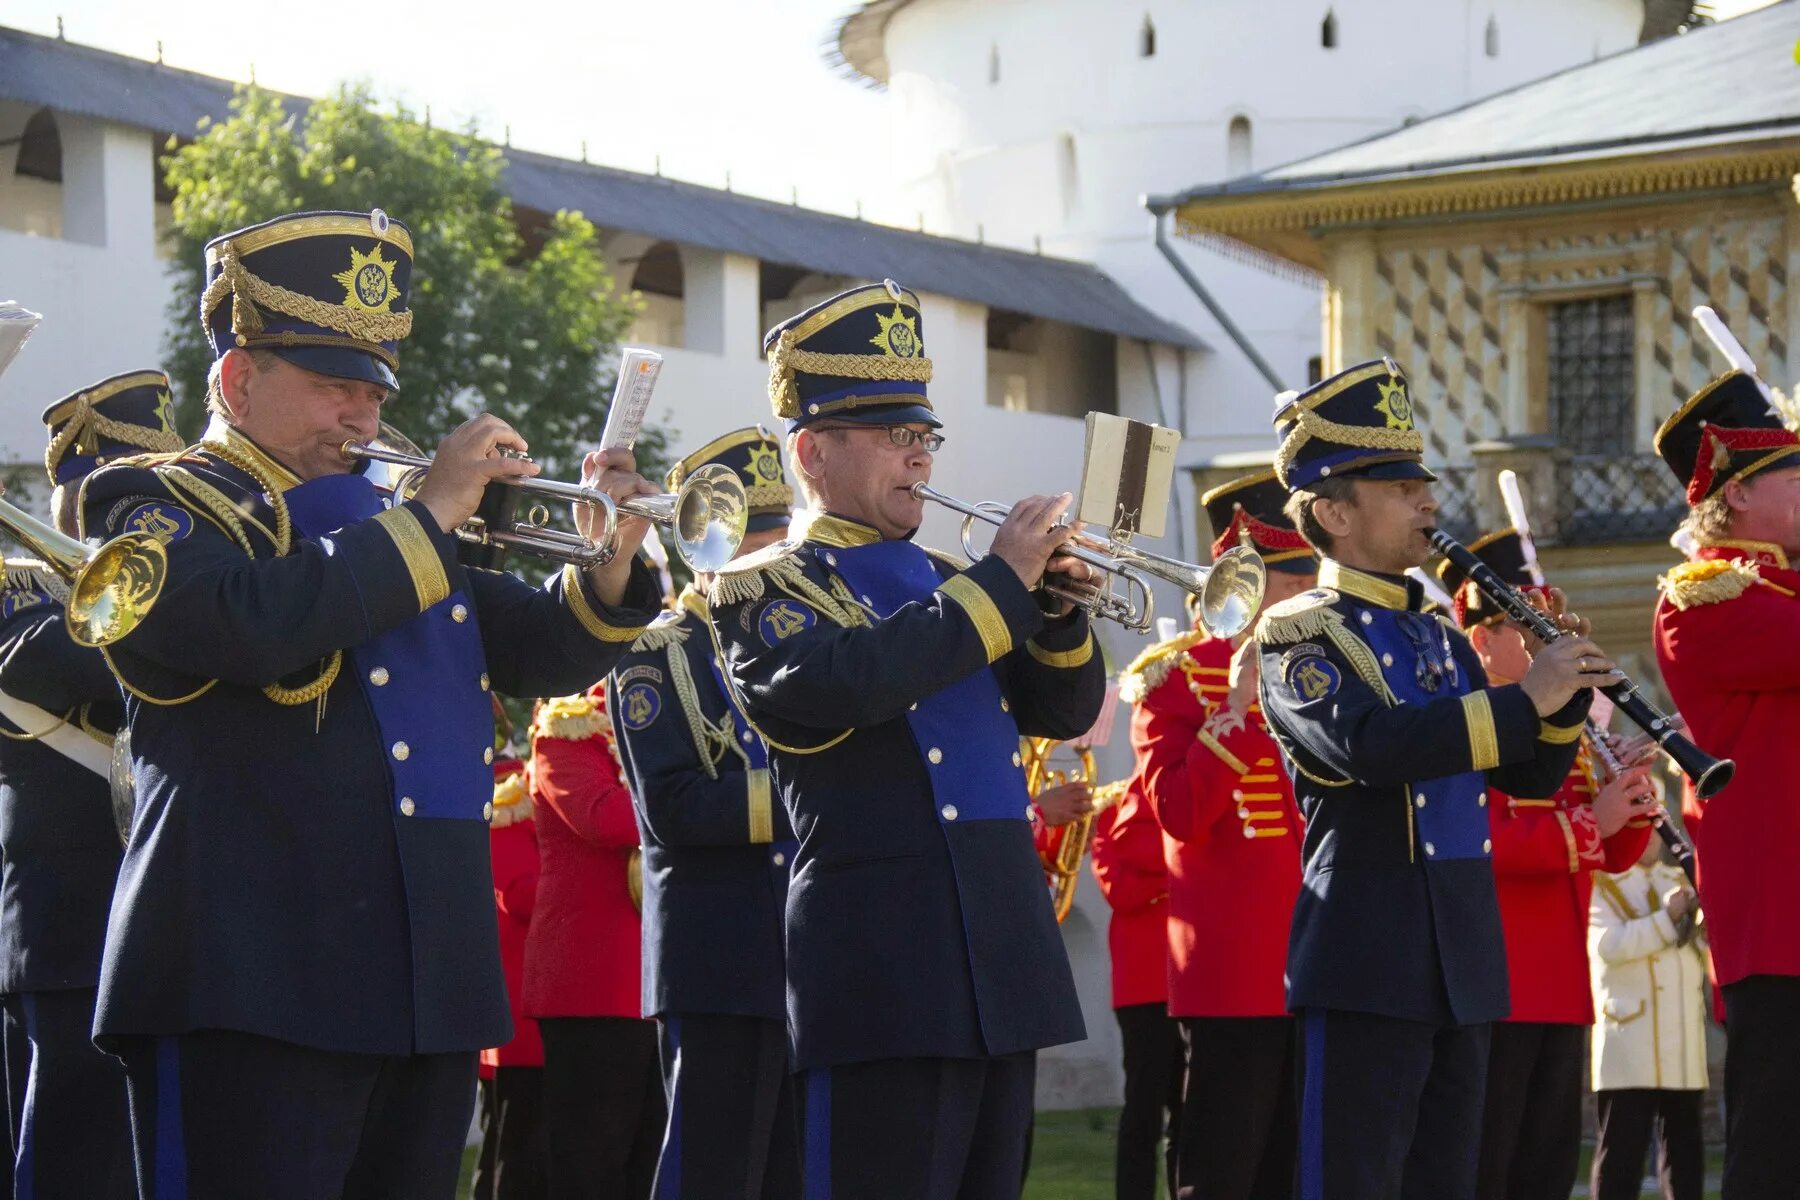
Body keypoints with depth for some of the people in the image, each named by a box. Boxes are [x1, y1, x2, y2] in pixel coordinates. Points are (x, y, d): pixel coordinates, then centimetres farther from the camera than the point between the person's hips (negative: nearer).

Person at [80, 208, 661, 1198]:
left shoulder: (387, 523, 24)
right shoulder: (159, 508, 0)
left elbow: (540, 653, 24)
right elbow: (261, 620, -21)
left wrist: (607, 564, 3)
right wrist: (431, 514, -13)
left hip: (430, 988, 8)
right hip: (256, 991, -8)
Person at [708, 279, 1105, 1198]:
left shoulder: (940, 577, 21)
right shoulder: (764, 590, -1)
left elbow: (1065, 711, 20)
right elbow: (837, 682, -22)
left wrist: (1053, 606, 1)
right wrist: (1001, 583, -16)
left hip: (1002, 962, 7)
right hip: (883, 974, -7)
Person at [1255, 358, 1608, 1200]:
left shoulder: (1441, 641, 18)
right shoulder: (1301, 637, -5)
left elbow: (1530, 777, 17)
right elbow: (1369, 746, -25)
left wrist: (1567, 689, -2)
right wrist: (1524, 698, -23)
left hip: (1464, 969, 8)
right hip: (1366, 965, -8)